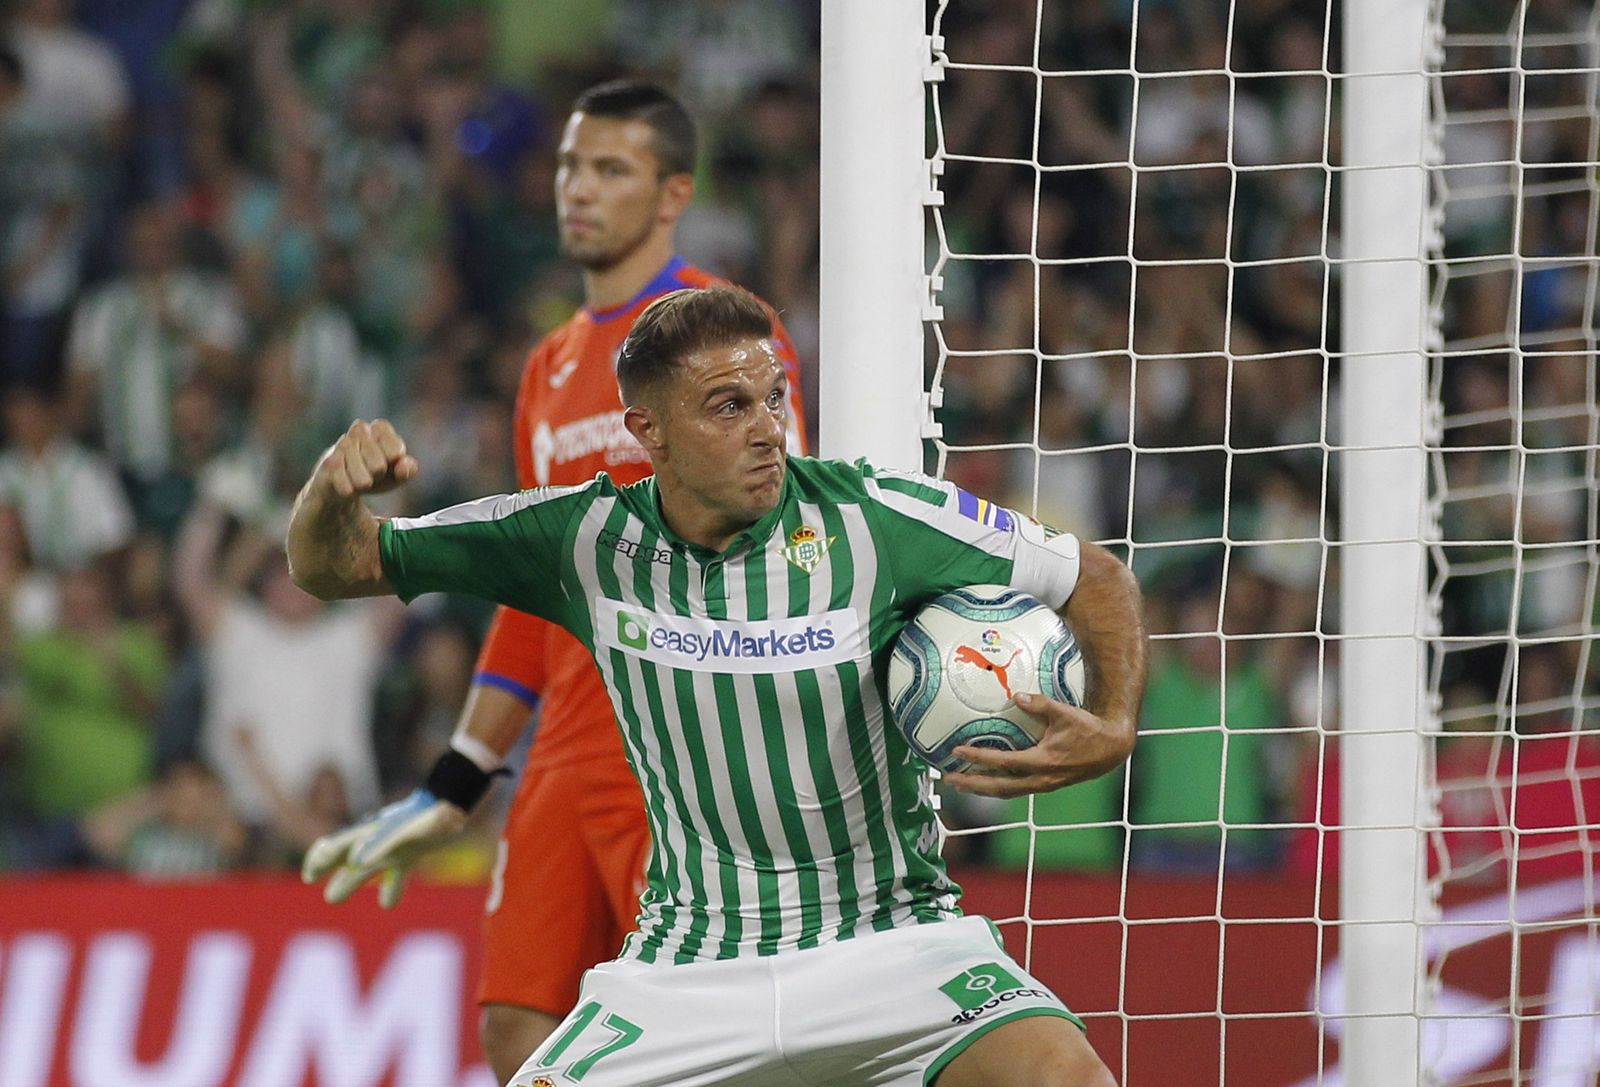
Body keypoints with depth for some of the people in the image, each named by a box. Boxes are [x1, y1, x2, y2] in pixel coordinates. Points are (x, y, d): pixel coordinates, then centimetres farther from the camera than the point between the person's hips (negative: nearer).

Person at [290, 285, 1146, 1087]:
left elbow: (1098, 580, -1)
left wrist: (1111, 728, -20)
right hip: (688, 968, 2)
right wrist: (335, 483, -20)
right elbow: (330, 567, 3)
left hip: (884, 939, -2)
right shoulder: (586, 537, -4)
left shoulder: (872, 517, -11)